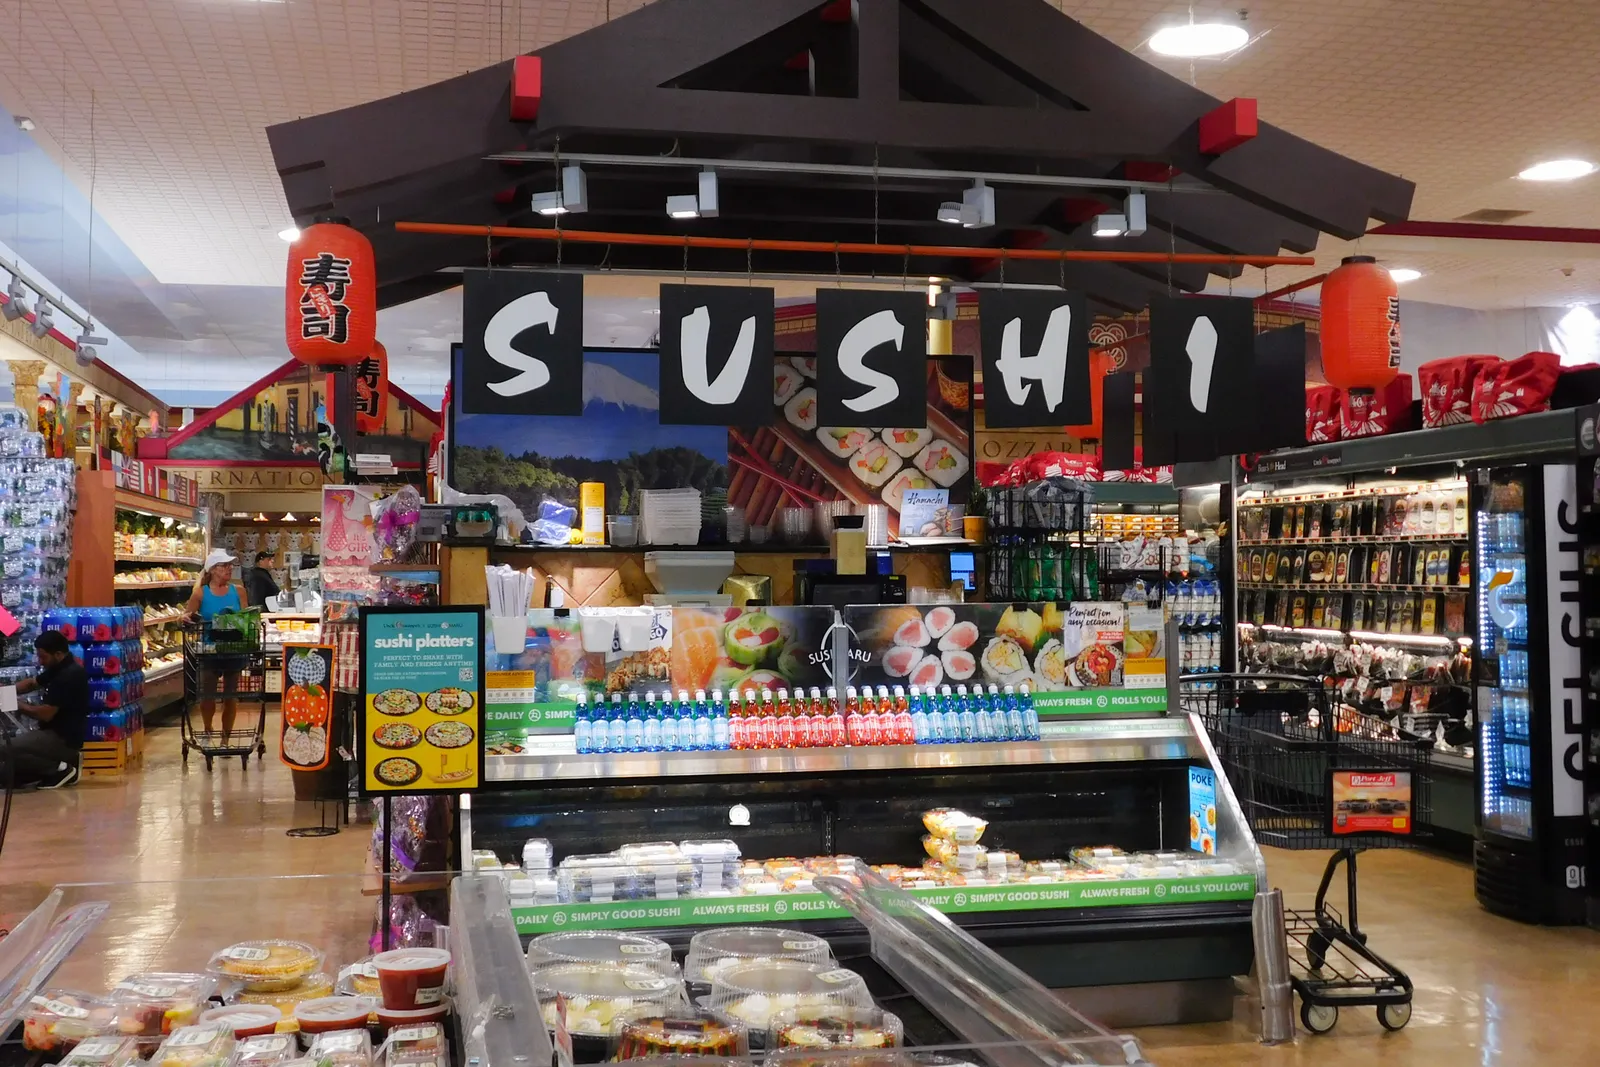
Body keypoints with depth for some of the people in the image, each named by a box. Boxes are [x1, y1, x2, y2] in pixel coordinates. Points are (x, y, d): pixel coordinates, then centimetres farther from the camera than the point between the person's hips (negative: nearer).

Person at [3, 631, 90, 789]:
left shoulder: (68, 676, -22)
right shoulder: (60, 668, 9)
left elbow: (46, 714, -22)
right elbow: (32, 683, 23)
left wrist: (18, 705, -7)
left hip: (63, 739, -11)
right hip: (57, 734, 11)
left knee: (4, 749, -20)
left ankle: (58, 769, -9)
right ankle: (60, 762, 12)